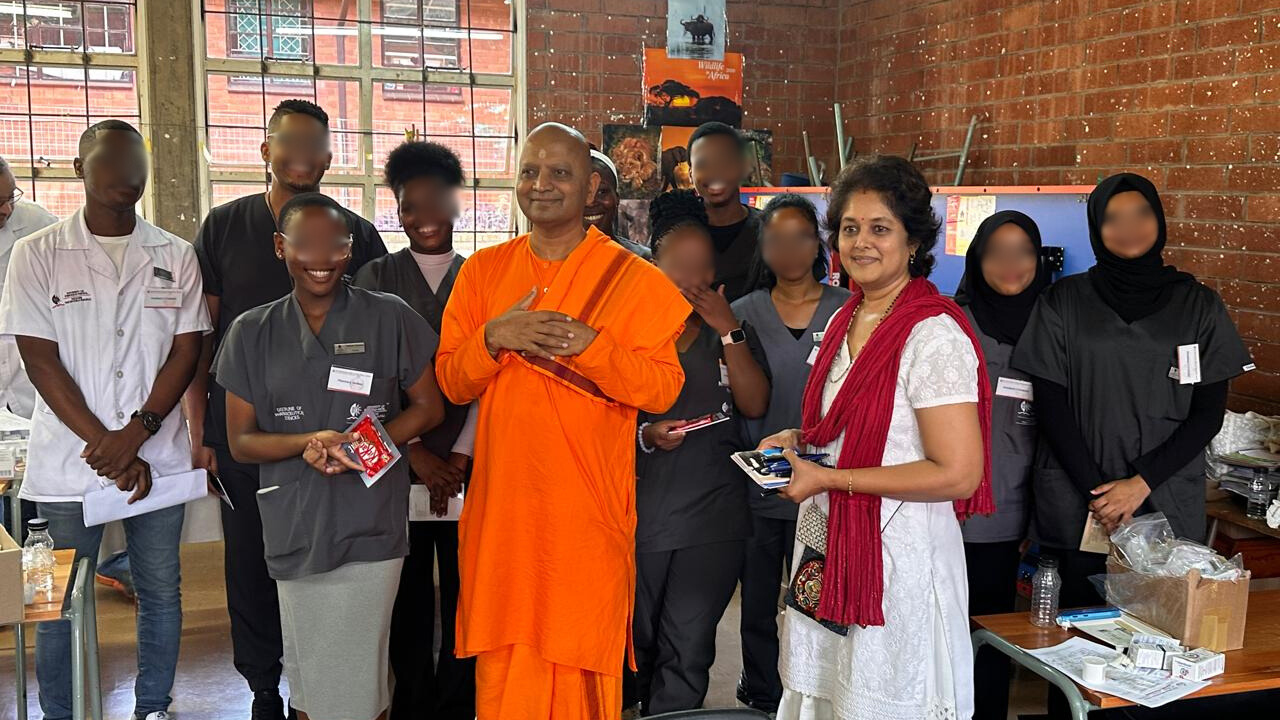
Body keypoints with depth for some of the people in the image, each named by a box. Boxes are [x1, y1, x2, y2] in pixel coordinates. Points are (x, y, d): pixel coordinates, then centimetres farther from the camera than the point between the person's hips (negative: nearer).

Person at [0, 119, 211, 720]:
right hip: (68, 464, -1)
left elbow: (186, 351, 1)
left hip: (157, 460, 2)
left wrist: (135, 434, -12)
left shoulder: (175, 256, 5)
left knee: (161, 593, 10)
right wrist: (106, 447, -11)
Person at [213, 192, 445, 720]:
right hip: (294, 533, 2)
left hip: (370, 532, -2)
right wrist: (308, 443, -13)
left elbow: (427, 408, 7)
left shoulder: (389, 319, 1)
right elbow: (240, 441, 7)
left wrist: (364, 443, -11)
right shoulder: (251, 334, 6)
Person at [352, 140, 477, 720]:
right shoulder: (376, 278, 7)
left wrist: (461, 456, -6)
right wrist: (415, 452, -6)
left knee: (465, 590, 3)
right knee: (408, 593, 6)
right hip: (398, 465, 0)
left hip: (466, 467, 0)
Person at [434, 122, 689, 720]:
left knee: (580, 659, 4)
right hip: (501, 506, 3)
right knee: (503, 666, 9)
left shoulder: (633, 278, -2)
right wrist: (493, 337, -12)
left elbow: (663, 389, -6)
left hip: (588, 509, -3)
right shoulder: (482, 271, 8)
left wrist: (589, 343, -18)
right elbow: (450, 380, 7)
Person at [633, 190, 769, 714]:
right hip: (640, 510, -1)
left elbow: (755, 405, -3)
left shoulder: (732, 332, 9)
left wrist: (728, 331, -9)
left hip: (713, 517, 1)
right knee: (638, 644, 12)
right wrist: (646, 437, -17)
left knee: (688, 652, -1)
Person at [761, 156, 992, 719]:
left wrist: (827, 478, -20)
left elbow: (957, 474, -22)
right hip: (827, 551, 8)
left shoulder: (935, 336, -17)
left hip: (897, 560, -8)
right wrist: (800, 441, 3)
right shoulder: (844, 322, 9)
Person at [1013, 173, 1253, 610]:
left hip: (1168, 507, 1)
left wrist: (1142, 483, -8)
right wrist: (1097, 493, -9)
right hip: (1074, 507, 0)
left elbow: (1209, 412, 3)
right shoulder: (1065, 302, 4)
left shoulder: (1197, 305, 7)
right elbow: (1050, 404, 0)